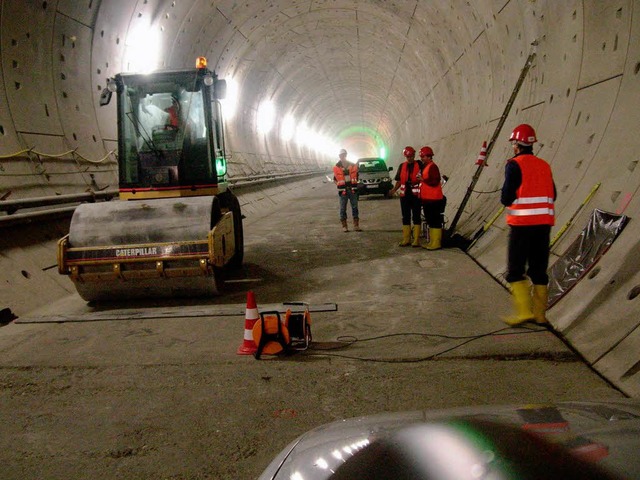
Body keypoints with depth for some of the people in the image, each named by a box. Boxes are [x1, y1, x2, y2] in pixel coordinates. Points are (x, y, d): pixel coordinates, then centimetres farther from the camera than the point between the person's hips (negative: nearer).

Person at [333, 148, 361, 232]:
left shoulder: (353, 165, 8)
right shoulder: (336, 167, 2)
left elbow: (356, 176, 15)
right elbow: (335, 179, 7)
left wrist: (354, 185, 3)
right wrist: (339, 185, -6)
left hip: (353, 190, 2)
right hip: (343, 190, -2)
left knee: (355, 207, 4)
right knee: (343, 208, 1)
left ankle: (356, 225, 9)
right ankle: (344, 226, 9)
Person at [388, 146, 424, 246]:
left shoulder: (419, 165, -1)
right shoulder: (402, 166, 10)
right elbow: (399, 180, 12)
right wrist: (394, 189, -2)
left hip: (416, 195, -4)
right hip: (404, 195, 4)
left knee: (416, 217, 1)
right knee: (405, 217, 8)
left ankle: (416, 240, 5)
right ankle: (406, 239, 16)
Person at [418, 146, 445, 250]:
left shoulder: (432, 167, -14)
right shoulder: (425, 167, 18)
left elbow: (435, 182, -22)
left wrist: (423, 179, -23)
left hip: (433, 199, -10)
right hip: (427, 199, 10)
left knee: (435, 221, -6)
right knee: (430, 221, 14)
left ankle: (436, 243, -3)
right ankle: (432, 242, 22)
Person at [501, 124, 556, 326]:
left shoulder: (515, 165, -8)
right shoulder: (544, 165, 12)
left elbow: (506, 197, -13)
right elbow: (552, 195, 12)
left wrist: (505, 199, 7)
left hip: (522, 223, -6)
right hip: (544, 222, 6)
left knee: (515, 270, 1)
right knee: (539, 269, 12)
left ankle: (524, 311, -7)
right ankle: (539, 314, 16)